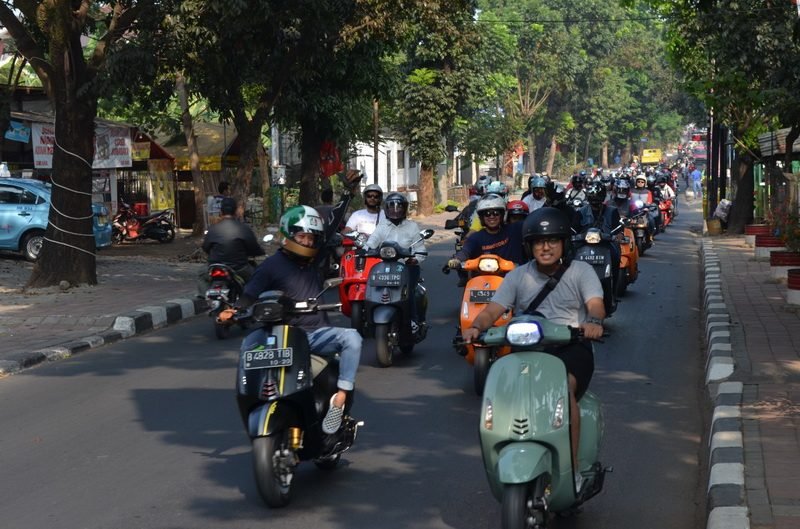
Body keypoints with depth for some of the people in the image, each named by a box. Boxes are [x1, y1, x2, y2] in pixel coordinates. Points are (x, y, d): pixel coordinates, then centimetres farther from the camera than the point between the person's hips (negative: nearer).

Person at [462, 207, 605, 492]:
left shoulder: (581, 271, 8)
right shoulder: (517, 277, 14)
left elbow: (596, 304, -9)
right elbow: (492, 309, 3)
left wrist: (593, 321, -35)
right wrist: (476, 327, -21)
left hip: (571, 348, -3)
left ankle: (572, 469, -28)